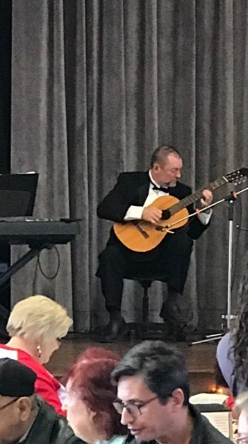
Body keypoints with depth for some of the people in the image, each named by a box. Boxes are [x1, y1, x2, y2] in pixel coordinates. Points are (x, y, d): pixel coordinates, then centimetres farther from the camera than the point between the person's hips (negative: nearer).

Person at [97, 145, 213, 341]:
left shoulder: (181, 191, 8)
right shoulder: (130, 181, 1)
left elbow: (193, 232, 5)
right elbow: (103, 209, -12)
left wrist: (204, 209, -12)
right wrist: (141, 212, -21)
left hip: (162, 257, 2)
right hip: (130, 250, -2)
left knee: (183, 240, -27)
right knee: (110, 256, -32)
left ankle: (172, 303, -18)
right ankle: (115, 319, -21)